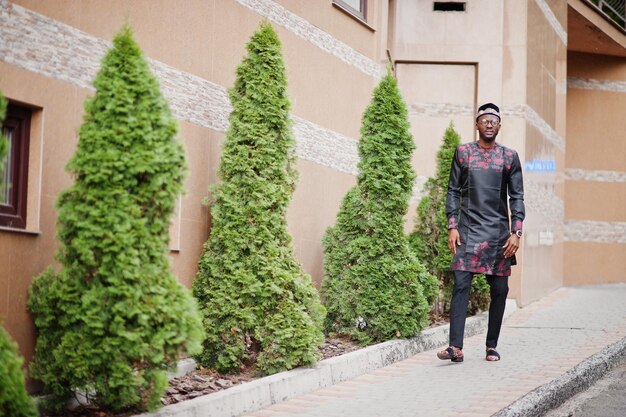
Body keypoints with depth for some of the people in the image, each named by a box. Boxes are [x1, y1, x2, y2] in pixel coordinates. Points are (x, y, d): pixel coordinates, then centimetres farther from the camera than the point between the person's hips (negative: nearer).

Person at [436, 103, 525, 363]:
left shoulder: (509, 156, 8)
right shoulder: (463, 153, 8)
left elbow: (516, 197, 6)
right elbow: (453, 191, 8)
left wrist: (516, 232, -4)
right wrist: (452, 227, -1)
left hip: (499, 232, 1)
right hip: (468, 231, -1)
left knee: (499, 289, 3)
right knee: (461, 285, -11)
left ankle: (492, 346, 13)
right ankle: (456, 348, -15)